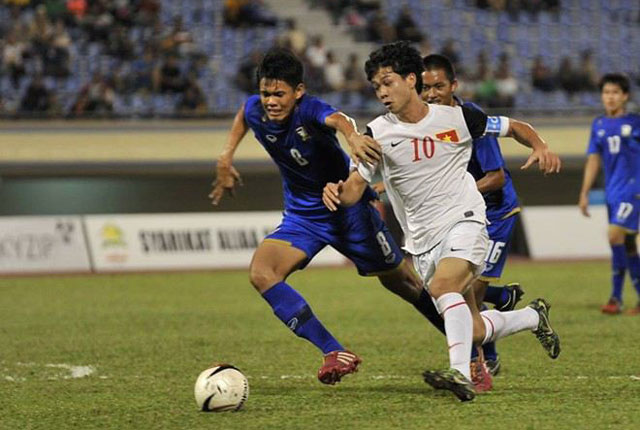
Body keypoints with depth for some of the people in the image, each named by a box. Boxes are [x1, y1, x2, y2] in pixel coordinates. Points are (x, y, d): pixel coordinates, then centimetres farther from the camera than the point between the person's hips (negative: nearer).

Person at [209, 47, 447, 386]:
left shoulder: (309, 110, -28)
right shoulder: (255, 109, -12)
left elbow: (336, 118, -53)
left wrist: (353, 136, -75)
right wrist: (226, 157, 12)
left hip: (348, 209, -5)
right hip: (301, 215, 5)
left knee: (400, 282, 9)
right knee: (261, 273, -21)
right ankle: (336, 354, -23)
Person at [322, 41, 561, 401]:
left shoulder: (456, 117, -4)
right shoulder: (377, 134, -1)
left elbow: (515, 127, 8)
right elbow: (356, 187, -7)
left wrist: (540, 148, -13)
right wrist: (337, 191, -31)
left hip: (464, 221, -3)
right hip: (423, 240, 4)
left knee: (442, 285, -34)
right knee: (473, 331, 5)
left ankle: (461, 375, -39)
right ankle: (534, 316, 36)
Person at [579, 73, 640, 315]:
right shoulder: (599, 126, 10)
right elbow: (593, 160, 13)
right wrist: (584, 193, 9)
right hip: (612, 192, 5)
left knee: (616, 236, -19)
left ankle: (616, 298, -14)